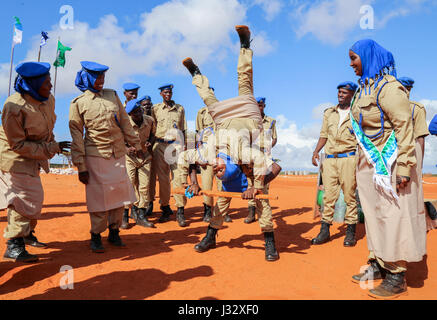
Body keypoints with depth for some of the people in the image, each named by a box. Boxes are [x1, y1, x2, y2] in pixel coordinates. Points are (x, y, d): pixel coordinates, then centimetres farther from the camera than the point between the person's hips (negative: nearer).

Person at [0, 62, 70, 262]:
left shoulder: (48, 99, -4)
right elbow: (17, 144, -24)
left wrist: (51, 145, 6)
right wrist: (51, 148, -25)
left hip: (32, 157, 9)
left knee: (34, 198, 19)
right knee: (25, 198, -9)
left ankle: (26, 233, 39)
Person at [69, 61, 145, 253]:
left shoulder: (112, 95, 12)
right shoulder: (78, 103, 0)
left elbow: (125, 123, 15)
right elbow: (76, 136, -2)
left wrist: (136, 145, 13)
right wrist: (81, 167, -7)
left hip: (118, 154, 4)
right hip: (96, 155, -4)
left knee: (120, 193, 6)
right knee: (99, 196, 0)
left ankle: (114, 232, 23)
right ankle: (96, 236, 18)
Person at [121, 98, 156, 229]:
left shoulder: (150, 120, -7)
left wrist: (150, 142, -10)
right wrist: (126, 149, -25)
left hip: (145, 156, 3)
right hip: (129, 158, -3)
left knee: (144, 186, 2)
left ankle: (141, 216, 13)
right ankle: (124, 216, 8)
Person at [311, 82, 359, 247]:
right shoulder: (329, 113, 18)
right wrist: (316, 152, 6)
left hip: (349, 158, -3)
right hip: (330, 158, 3)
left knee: (350, 195, -1)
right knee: (328, 195, 3)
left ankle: (351, 232, 9)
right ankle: (325, 230, 8)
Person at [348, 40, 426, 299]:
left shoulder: (389, 87, -12)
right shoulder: (364, 88, 14)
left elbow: (404, 127, -16)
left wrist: (404, 166, -22)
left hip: (388, 163, -8)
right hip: (369, 164, 9)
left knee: (392, 214, -3)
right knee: (374, 214, 13)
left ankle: (397, 276, 8)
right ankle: (378, 264, 26)